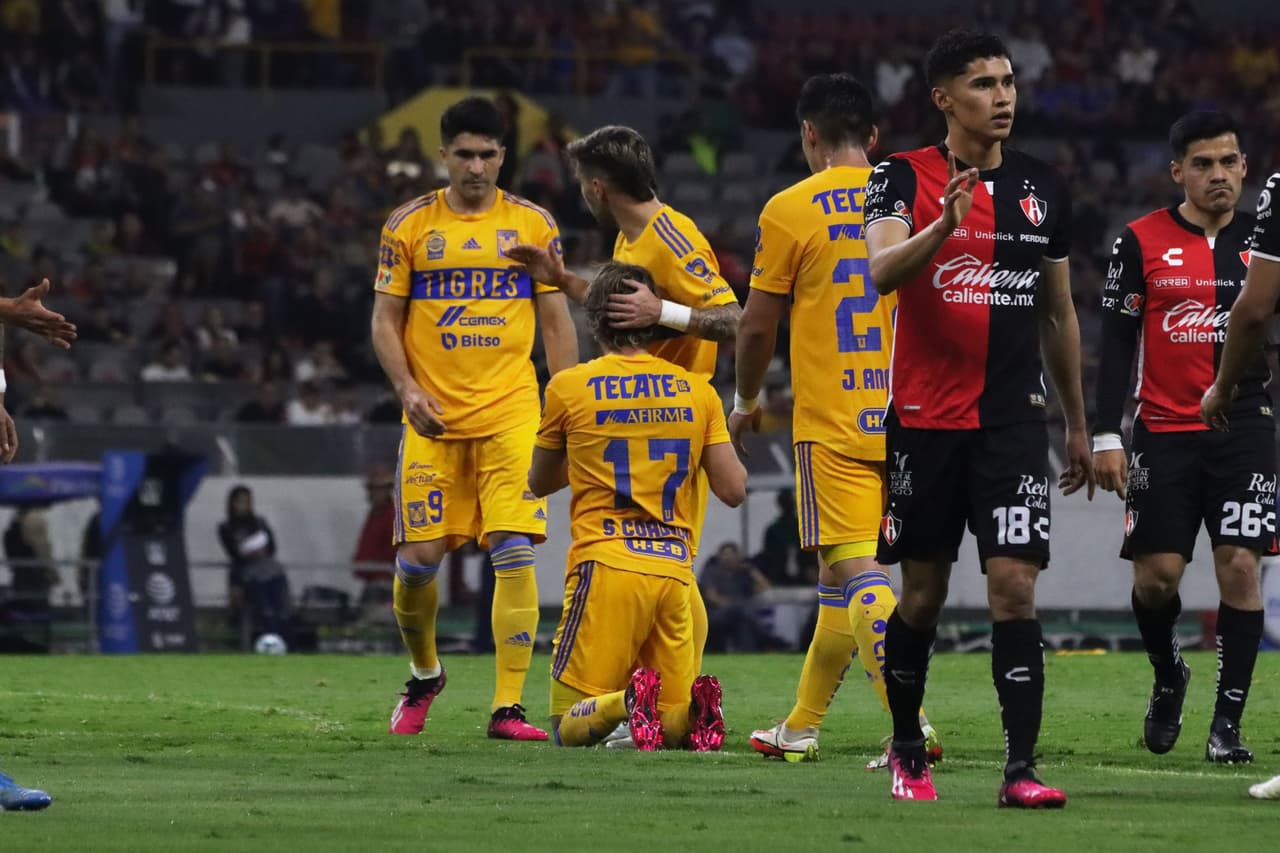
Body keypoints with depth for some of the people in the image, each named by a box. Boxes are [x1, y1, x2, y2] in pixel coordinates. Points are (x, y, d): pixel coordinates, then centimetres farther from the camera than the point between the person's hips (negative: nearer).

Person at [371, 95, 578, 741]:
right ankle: (423, 675, 27)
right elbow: (385, 319, 7)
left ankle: (507, 706, -10)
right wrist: (406, 387, -8)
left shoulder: (533, 224, 6)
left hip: (511, 414, 0)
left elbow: (556, 322, 10)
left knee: (515, 553, -12)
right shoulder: (409, 225, 5)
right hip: (434, 419, 0)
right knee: (419, 557, -2)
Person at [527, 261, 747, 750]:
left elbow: (539, 484, 17)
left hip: (606, 566, -3)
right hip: (675, 572, 3)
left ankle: (626, 703, -29)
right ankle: (693, 708, -20)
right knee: (673, 722, 13)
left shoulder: (568, 388, 2)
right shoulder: (697, 391, 8)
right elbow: (734, 490, 8)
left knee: (569, 728, 2)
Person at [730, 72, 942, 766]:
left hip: (830, 421, -5)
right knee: (841, 575, 15)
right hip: (903, 417, 5)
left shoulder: (790, 210, -5)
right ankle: (800, 728, 24)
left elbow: (758, 325, 0)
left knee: (855, 571, -9)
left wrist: (746, 401, 16)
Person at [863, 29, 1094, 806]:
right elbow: (881, 272, -20)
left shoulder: (1044, 187, 9)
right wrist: (945, 224, -37)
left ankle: (1021, 767, -12)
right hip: (924, 417, -2)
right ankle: (907, 750, 26)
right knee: (922, 592, 7)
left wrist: (1080, 426, 19)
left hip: (1014, 420, 2)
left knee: (1016, 587, -10)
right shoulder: (905, 178, -2)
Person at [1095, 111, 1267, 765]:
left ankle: (1227, 723, -3)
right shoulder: (1141, 242, 1)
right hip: (1163, 432, 0)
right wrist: (1106, 435, -4)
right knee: (1157, 575, -3)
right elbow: (1116, 341, 1)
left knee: (1240, 569, -9)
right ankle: (1168, 676, 27)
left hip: (1243, 429, 1)